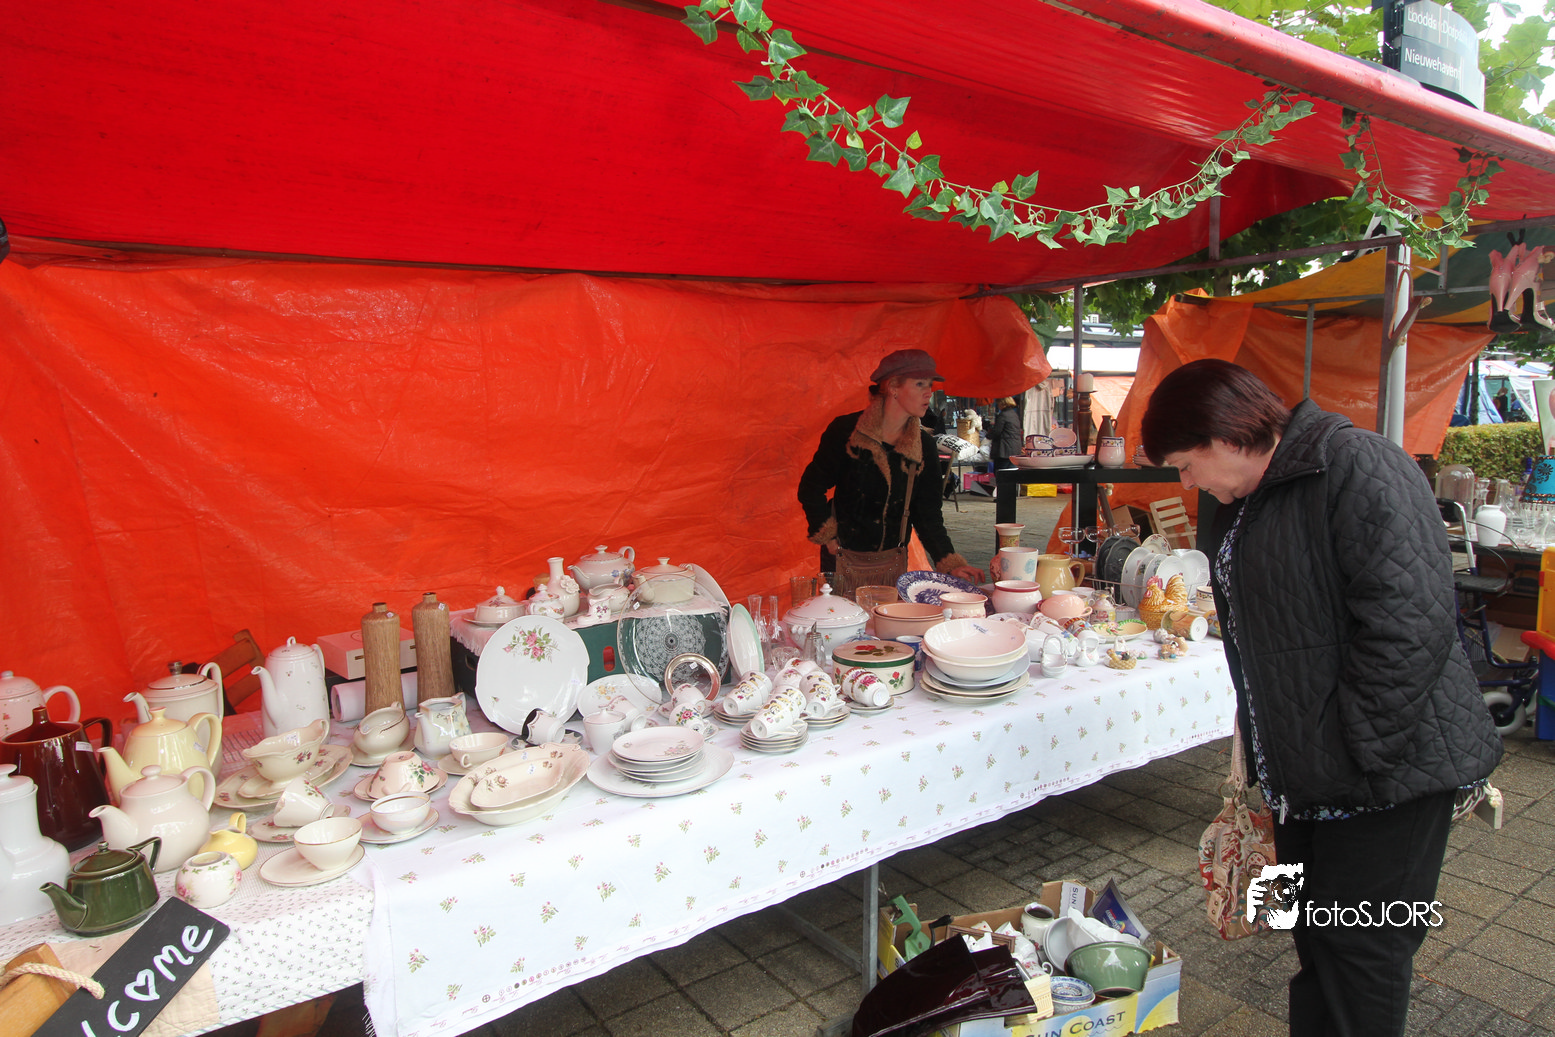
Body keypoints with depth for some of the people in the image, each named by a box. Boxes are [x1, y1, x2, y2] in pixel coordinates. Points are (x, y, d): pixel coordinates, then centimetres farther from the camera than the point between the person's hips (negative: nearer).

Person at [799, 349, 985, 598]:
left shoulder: (924, 446, -1)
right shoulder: (845, 430, -12)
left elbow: (927, 513, 0)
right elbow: (811, 488, -4)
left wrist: (951, 564, -9)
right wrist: (828, 537, -6)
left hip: (893, 562, 3)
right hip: (844, 560, -3)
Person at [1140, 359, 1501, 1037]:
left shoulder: (1356, 466, -18)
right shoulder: (1240, 501, 11)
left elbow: (1413, 623, -26)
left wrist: (1354, 752, -21)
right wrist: (1261, 748, 20)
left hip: (1384, 771, -8)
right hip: (1305, 776, 9)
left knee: (1359, 950, 3)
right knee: (1315, 939, 19)